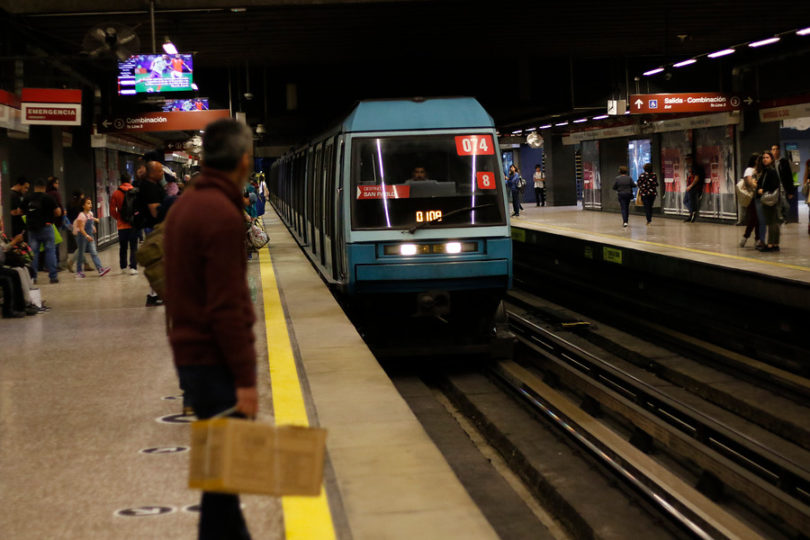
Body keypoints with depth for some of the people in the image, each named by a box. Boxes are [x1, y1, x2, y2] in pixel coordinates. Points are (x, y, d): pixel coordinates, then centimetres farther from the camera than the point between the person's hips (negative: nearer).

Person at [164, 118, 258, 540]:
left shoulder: (184, 206, 12)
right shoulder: (223, 215, -18)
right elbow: (228, 308, -21)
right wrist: (245, 378, -18)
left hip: (190, 353, 9)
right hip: (215, 362, -9)